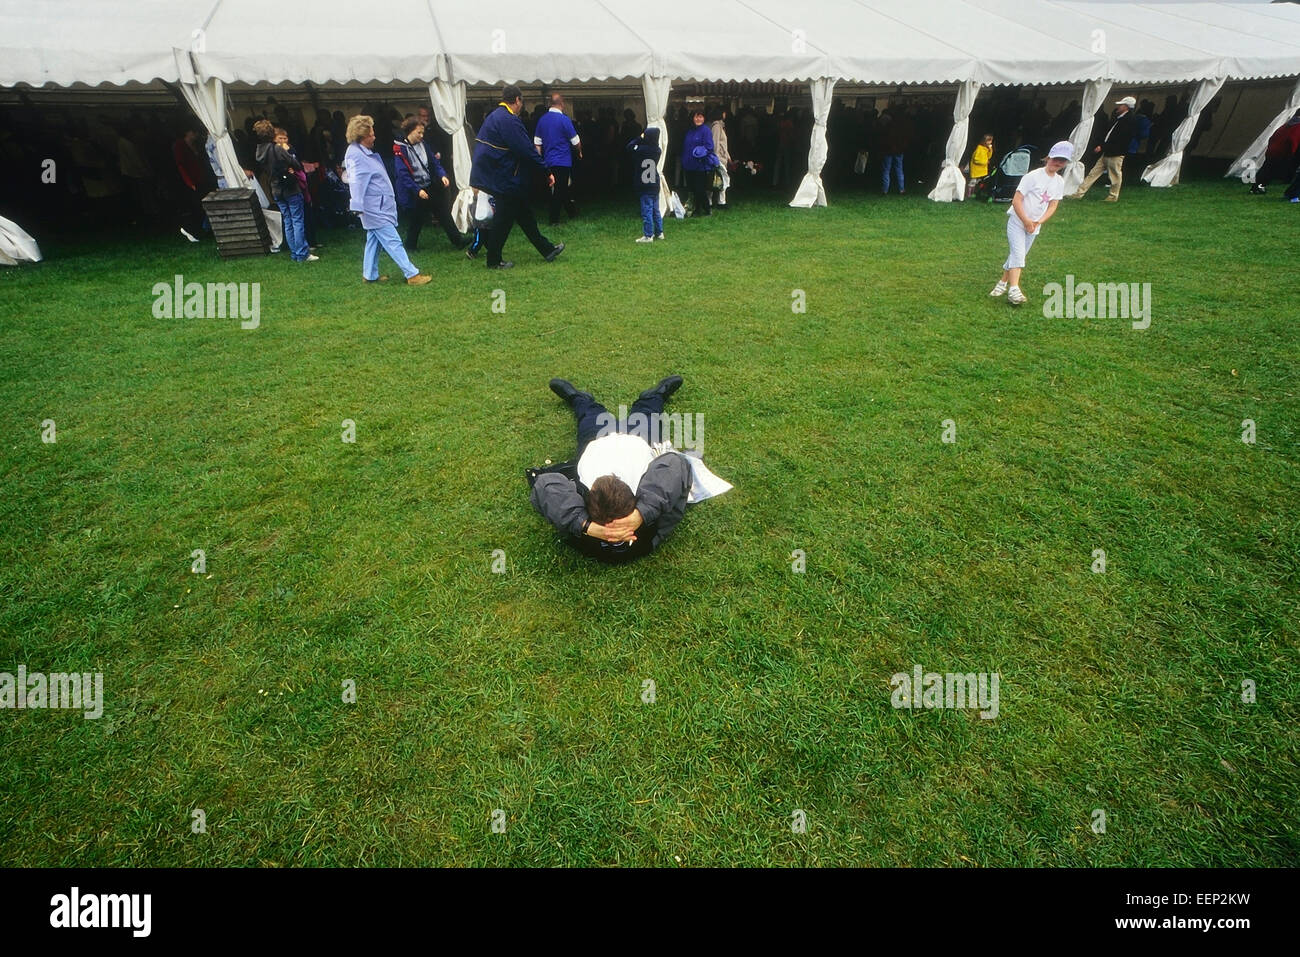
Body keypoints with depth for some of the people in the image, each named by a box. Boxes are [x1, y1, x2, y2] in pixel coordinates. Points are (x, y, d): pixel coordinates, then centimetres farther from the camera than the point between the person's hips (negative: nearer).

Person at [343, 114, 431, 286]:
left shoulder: (365, 152, 15)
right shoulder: (355, 155, -16)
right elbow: (356, 182, -22)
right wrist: (357, 206, -26)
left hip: (380, 206, 11)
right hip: (375, 209, -11)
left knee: (373, 240, 14)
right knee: (393, 242, -11)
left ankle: (370, 275, 22)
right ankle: (412, 275, -11)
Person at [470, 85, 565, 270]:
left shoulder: (494, 116, 14)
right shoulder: (510, 120, -18)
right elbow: (527, 150, -21)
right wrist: (547, 172, -16)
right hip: (504, 179, -10)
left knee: (524, 214, 12)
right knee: (503, 220, -1)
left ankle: (547, 249, 18)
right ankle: (494, 261, 8)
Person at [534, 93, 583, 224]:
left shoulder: (542, 119, 6)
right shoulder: (564, 119, -12)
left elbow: (537, 142, 10)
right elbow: (575, 141, -6)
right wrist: (579, 151, 13)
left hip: (549, 160, 6)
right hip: (563, 161, -6)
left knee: (563, 188, 17)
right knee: (559, 190, -1)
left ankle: (572, 212, 26)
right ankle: (554, 220, 1)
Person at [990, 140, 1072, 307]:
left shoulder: (1060, 182, 4)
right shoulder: (1033, 176, -13)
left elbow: (1053, 206, 4)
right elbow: (1016, 200, -17)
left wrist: (1039, 222, -13)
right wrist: (1026, 221, -19)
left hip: (1034, 226, 6)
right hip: (1017, 221, -6)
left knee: (1017, 255, 11)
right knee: (1018, 254, -18)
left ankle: (1003, 283, 23)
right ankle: (1013, 289, -26)